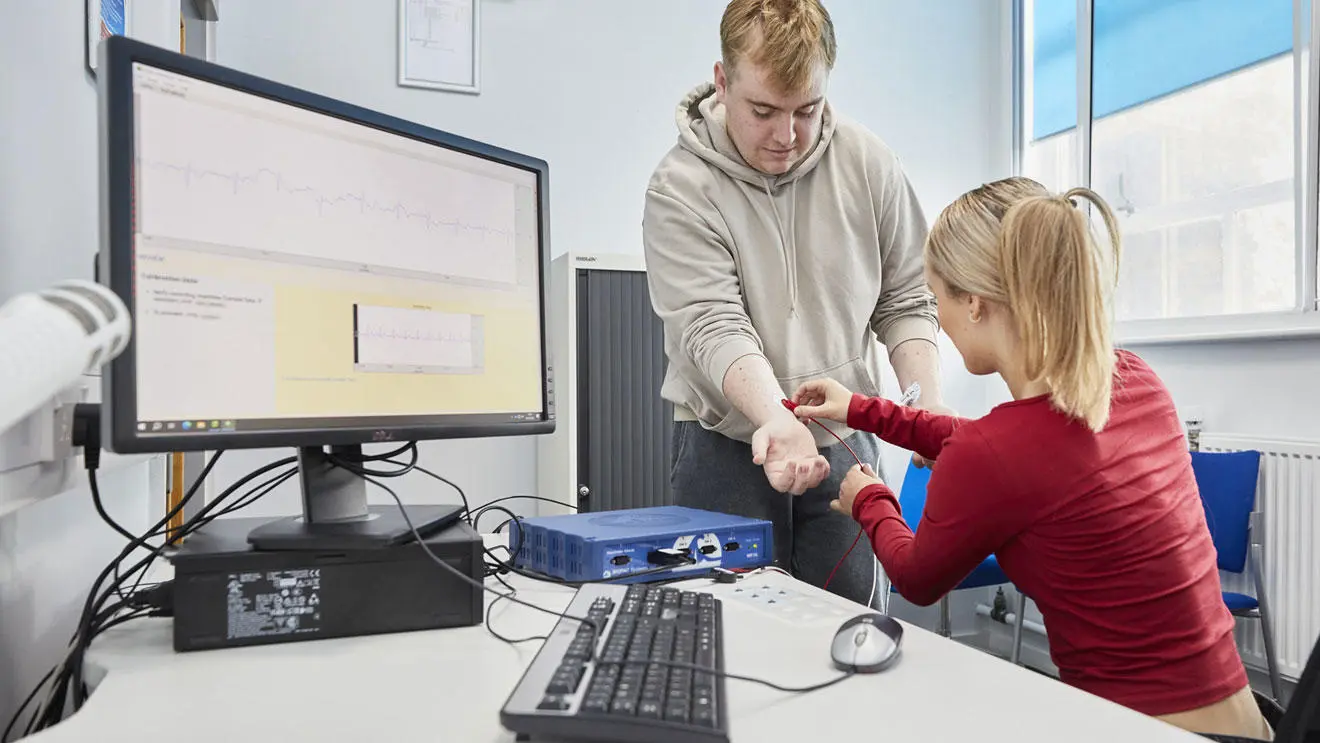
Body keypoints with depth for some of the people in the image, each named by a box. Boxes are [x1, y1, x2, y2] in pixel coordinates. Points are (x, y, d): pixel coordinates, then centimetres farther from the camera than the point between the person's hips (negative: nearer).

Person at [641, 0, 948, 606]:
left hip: (845, 443, 3)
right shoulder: (680, 188, -10)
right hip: (729, 448, -2)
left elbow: (905, 302, 4)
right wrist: (779, 422, -33)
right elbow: (714, 328, -18)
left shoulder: (867, 164, 0)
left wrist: (929, 405, -9)